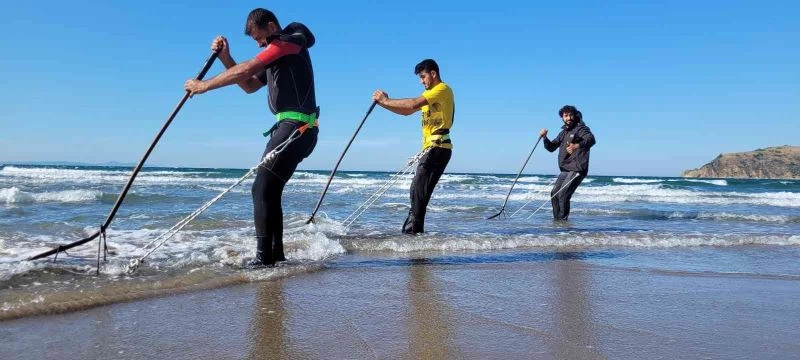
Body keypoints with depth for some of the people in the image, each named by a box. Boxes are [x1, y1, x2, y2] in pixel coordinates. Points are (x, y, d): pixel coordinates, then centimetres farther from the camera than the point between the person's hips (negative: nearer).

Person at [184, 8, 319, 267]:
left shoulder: (289, 42, -5)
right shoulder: (277, 55, 26)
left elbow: (246, 70, -14)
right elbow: (249, 85, 28)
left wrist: (204, 85, -8)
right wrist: (225, 58, 15)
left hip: (297, 127, -10)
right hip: (290, 128, 10)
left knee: (262, 189, -14)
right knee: (269, 190, 10)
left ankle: (264, 259, -15)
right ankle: (276, 255, 15)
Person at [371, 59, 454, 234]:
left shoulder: (442, 89, -6)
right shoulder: (430, 94, 26)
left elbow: (413, 104, -19)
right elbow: (407, 111, 20)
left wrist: (386, 100, -11)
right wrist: (384, 103, 6)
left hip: (438, 147, -10)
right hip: (432, 148, 10)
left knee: (418, 188, -15)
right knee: (420, 190, 8)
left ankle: (413, 228, -16)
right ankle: (415, 228, 10)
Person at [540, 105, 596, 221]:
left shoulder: (581, 128, -7)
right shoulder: (563, 133, 18)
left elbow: (591, 139, -27)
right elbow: (551, 147, 24)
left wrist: (577, 146, -45)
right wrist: (545, 138, 4)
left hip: (577, 169, -9)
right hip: (565, 170, 9)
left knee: (563, 195, -17)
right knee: (554, 194, 12)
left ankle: (563, 220, -7)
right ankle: (556, 220, 23)